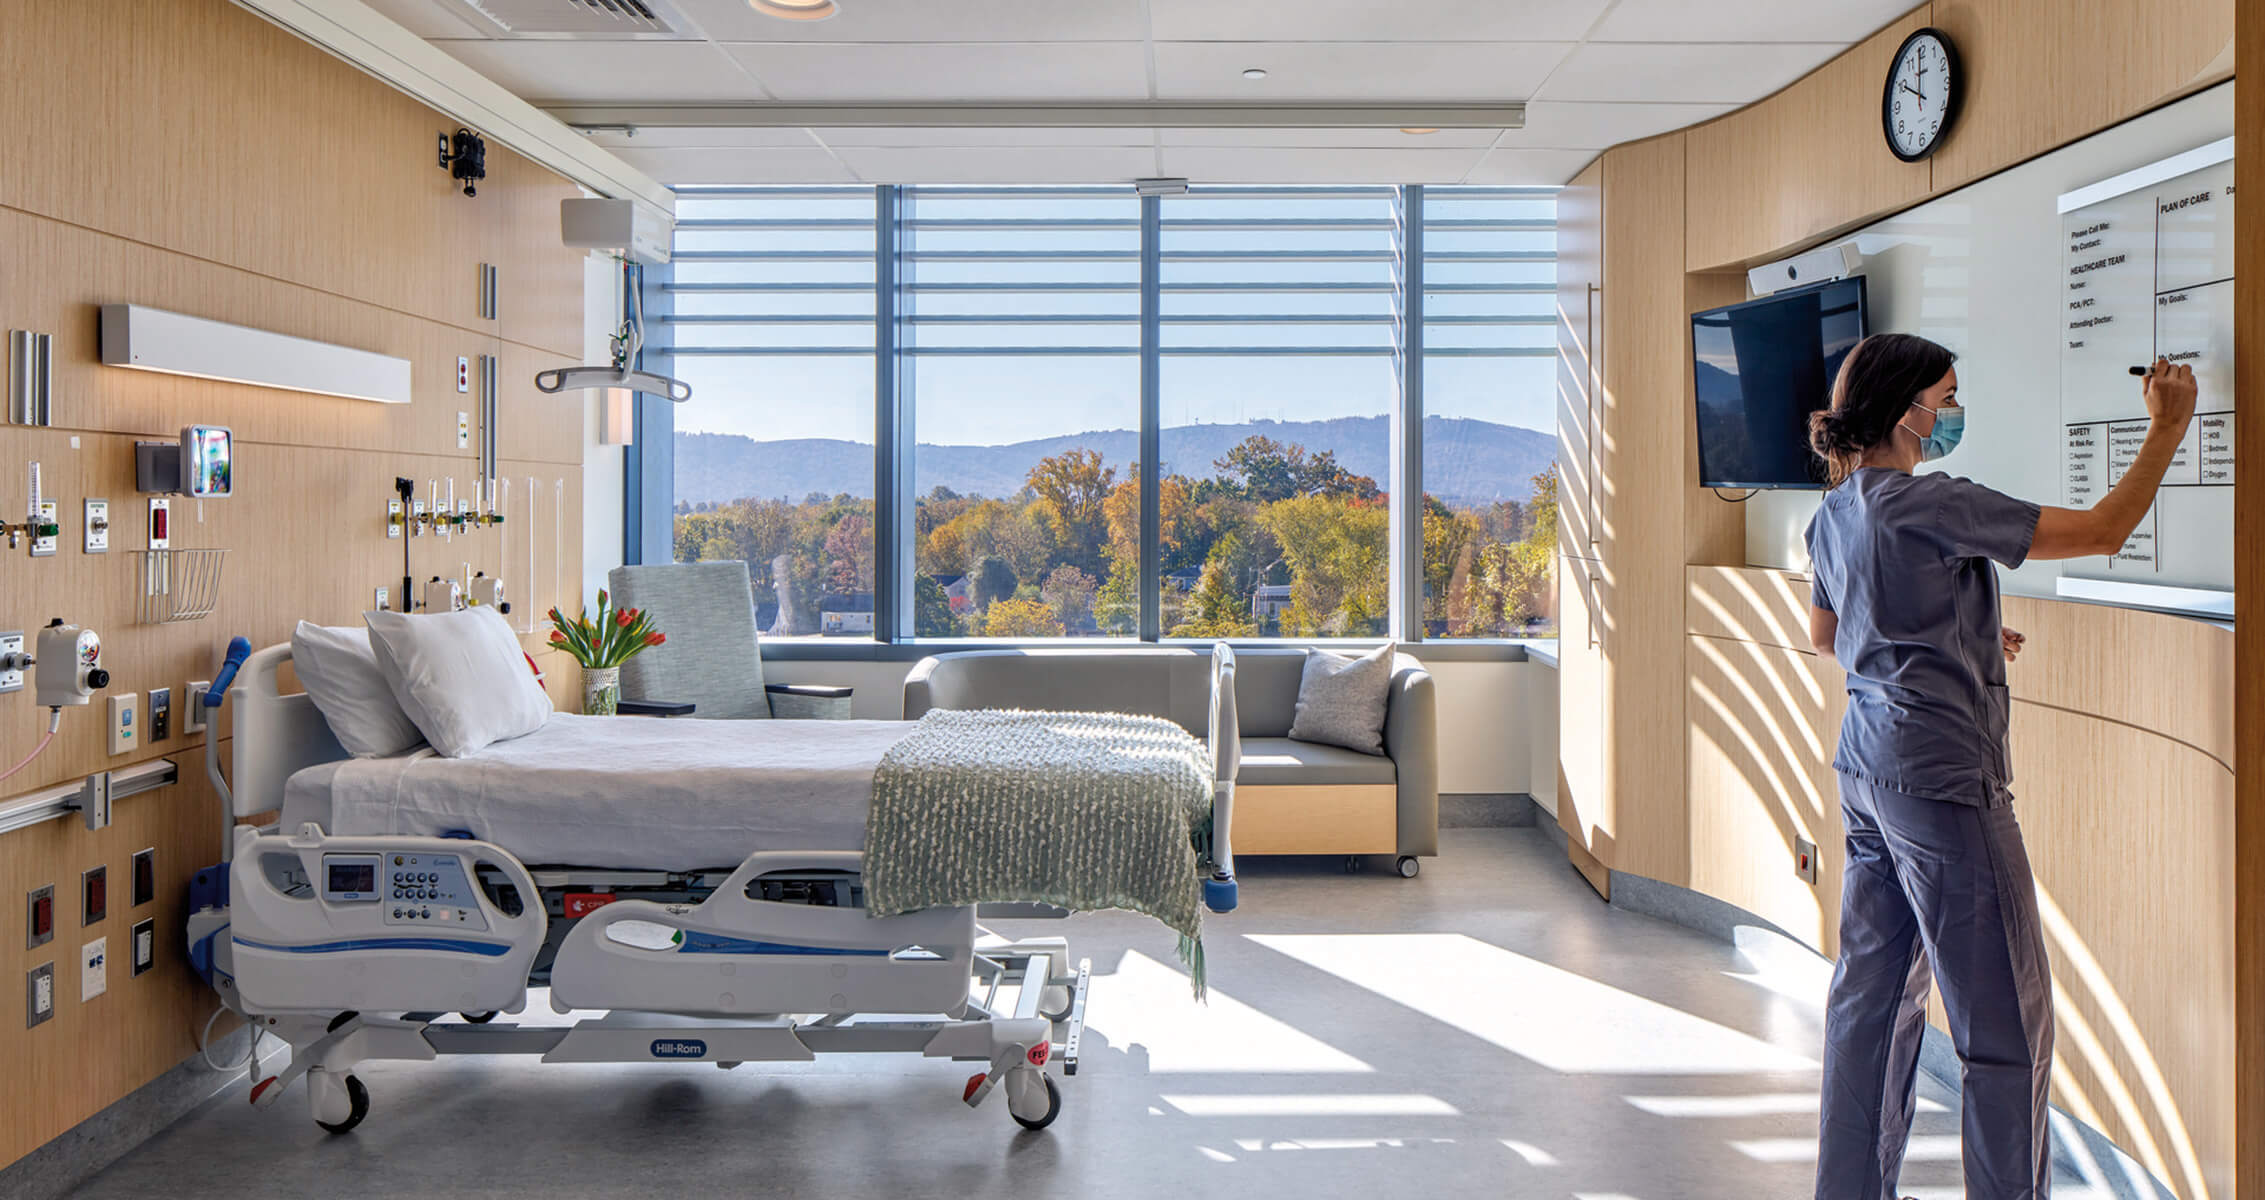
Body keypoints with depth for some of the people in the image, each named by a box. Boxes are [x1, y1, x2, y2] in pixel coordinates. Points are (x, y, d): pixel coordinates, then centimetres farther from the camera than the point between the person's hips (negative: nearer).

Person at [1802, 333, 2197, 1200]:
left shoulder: (1834, 512, 9)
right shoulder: (1931, 505, -17)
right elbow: (2104, 531, -13)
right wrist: (2168, 427, -2)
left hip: (1868, 765, 9)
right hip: (1943, 776, -9)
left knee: (1873, 991, 16)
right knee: (2007, 1020, 2)